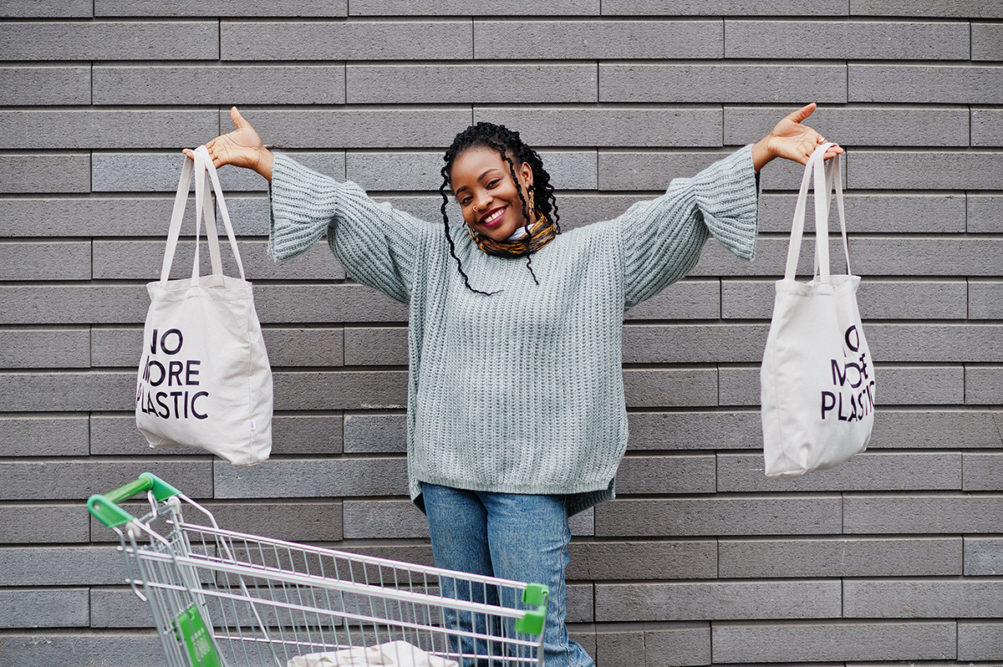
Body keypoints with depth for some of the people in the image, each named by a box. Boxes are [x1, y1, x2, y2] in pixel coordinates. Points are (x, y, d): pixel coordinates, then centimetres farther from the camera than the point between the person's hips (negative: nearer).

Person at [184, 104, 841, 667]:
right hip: (447, 476, 4)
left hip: (532, 482, -4)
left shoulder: (595, 254, 6)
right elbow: (350, 213, 12)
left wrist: (766, 149, -10)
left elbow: (679, 211, 0)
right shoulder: (438, 257, 13)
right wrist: (259, 158, 9)